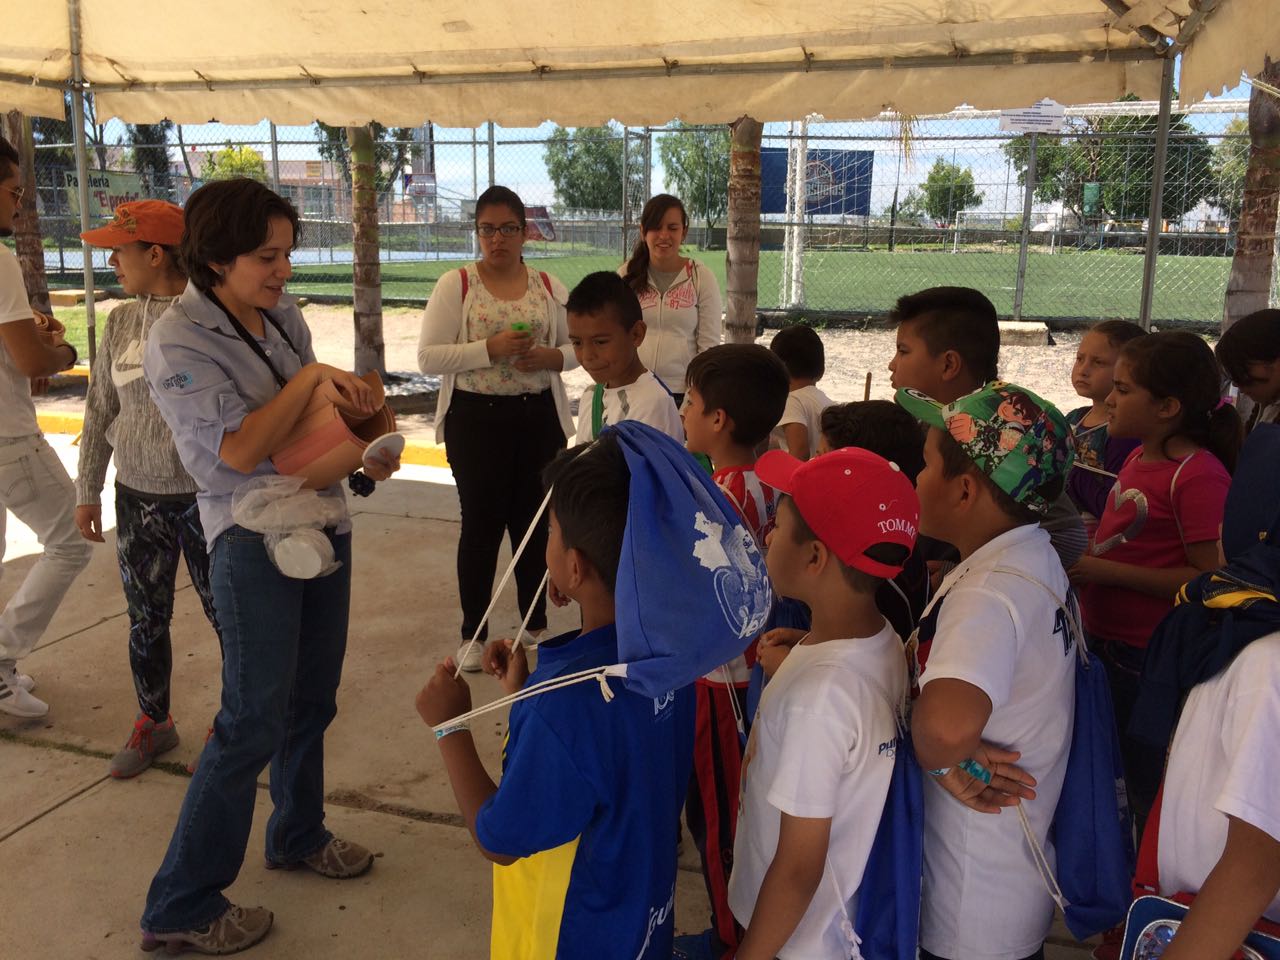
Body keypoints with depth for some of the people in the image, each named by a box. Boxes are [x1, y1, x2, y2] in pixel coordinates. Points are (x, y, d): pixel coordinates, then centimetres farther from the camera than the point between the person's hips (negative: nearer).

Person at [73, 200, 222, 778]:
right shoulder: (122, 323, 4)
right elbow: (100, 410, 11)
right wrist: (87, 490, 12)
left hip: (204, 497, -5)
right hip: (136, 497, 5)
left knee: (226, 615, 7)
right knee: (145, 619, 15)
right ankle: (153, 722, 34)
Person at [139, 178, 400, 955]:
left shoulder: (283, 316, 5)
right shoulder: (178, 342, -15)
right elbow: (242, 448, -24)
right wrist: (314, 377, -22)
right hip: (255, 541, -7)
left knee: (311, 703, 18)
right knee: (253, 723, -3)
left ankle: (299, 836, 41)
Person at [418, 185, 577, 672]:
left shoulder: (548, 286, 6)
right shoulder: (455, 284, -4)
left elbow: (577, 345, 11)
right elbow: (429, 357, -9)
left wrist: (552, 356, -11)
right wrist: (490, 348, -22)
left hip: (538, 418, 3)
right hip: (476, 419, -3)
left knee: (535, 521, 11)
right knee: (481, 524, 3)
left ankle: (536, 625, 28)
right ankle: (473, 633, 20)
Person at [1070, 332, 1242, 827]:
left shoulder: (1200, 475, -20)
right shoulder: (1139, 457, 6)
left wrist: (1109, 572, -23)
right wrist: (1084, 566, 4)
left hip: (1148, 657, -9)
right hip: (1103, 638, 9)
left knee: (1147, 789, 8)